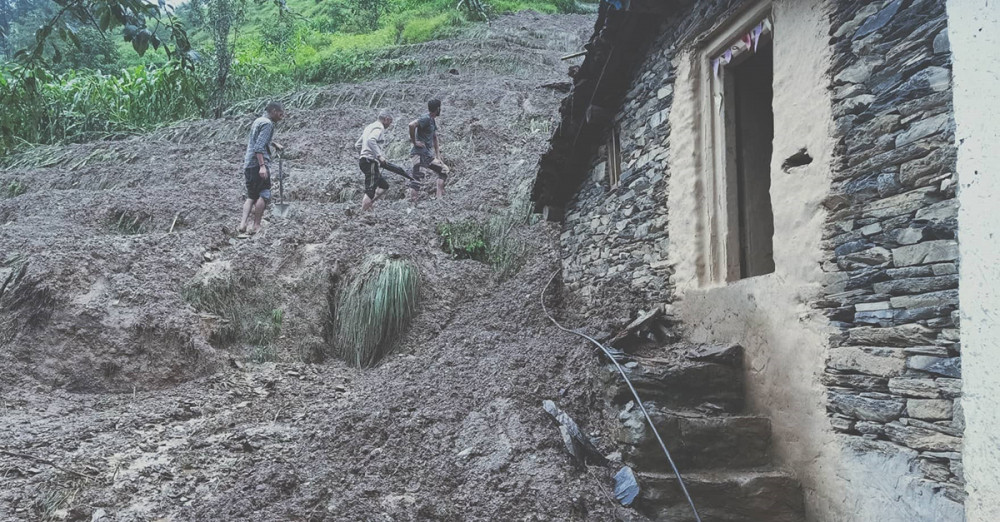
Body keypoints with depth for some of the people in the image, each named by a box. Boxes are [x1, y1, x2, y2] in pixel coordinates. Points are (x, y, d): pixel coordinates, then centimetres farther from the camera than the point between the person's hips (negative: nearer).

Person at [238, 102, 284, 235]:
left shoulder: (257, 121, 20)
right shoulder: (267, 123, -9)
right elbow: (259, 146, -20)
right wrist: (262, 166, -25)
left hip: (248, 164, 9)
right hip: (258, 164, -9)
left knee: (251, 196, 12)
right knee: (264, 194, -3)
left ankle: (243, 223, 0)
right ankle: (255, 225, -4)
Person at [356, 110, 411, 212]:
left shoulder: (370, 127, 21)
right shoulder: (379, 127, -8)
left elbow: (357, 144, 24)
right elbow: (371, 140, -29)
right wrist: (379, 155, -28)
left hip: (364, 160, 10)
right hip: (371, 161, -10)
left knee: (384, 186, 18)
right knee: (370, 191, -13)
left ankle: (367, 204, 9)